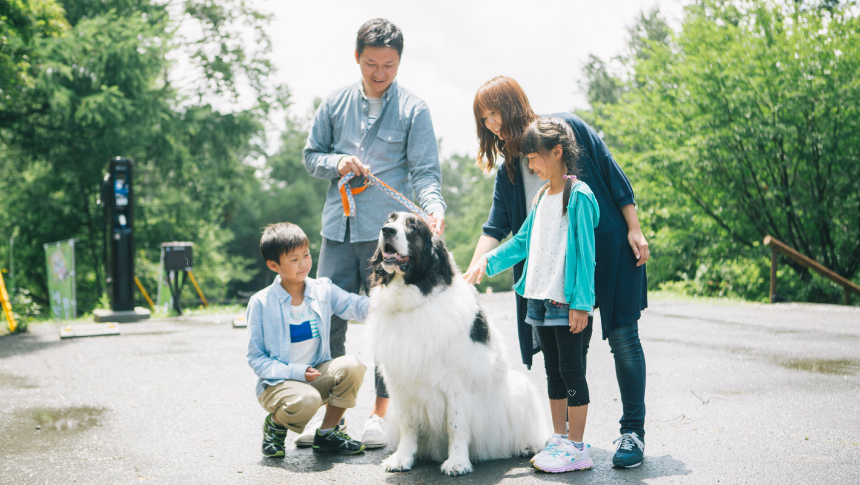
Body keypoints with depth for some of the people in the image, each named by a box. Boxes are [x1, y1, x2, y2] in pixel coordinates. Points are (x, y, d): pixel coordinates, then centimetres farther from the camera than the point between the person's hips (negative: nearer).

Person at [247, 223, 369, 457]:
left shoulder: (323, 290, 2)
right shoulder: (261, 303, -7)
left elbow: (358, 306, -12)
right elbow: (256, 358, -6)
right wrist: (296, 372, -19)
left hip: (317, 375, 4)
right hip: (277, 382, -4)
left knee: (352, 365, -24)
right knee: (306, 400, -36)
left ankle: (327, 433, -3)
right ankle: (275, 424, 2)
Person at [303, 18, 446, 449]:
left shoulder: (413, 109, 0)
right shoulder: (336, 103, 9)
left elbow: (425, 171, -5)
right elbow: (311, 155, 16)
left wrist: (434, 207, -24)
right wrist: (336, 163, -6)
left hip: (387, 231, -3)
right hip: (339, 227, 3)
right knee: (328, 320, 4)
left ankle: (381, 413, 15)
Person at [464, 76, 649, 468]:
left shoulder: (567, 128, -5)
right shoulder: (508, 170, 8)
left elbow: (613, 175, -4)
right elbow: (496, 226, 5)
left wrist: (634, 230, -7)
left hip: (609, 247, -4)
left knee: (622, 336, -4)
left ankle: (633, 431, 3)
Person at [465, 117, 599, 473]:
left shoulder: (579, 196, -11)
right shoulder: (541, 198, 14)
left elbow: (585, 253, -14)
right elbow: (523, 242, 22)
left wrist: (581, 303, -17)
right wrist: (487, 260, 10)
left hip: (569, 303, -8)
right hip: (541, 298, 8)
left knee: (572, 370, -3)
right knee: (553, 371, 13)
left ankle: (576, 448, 3)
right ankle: (559, 440, 21)